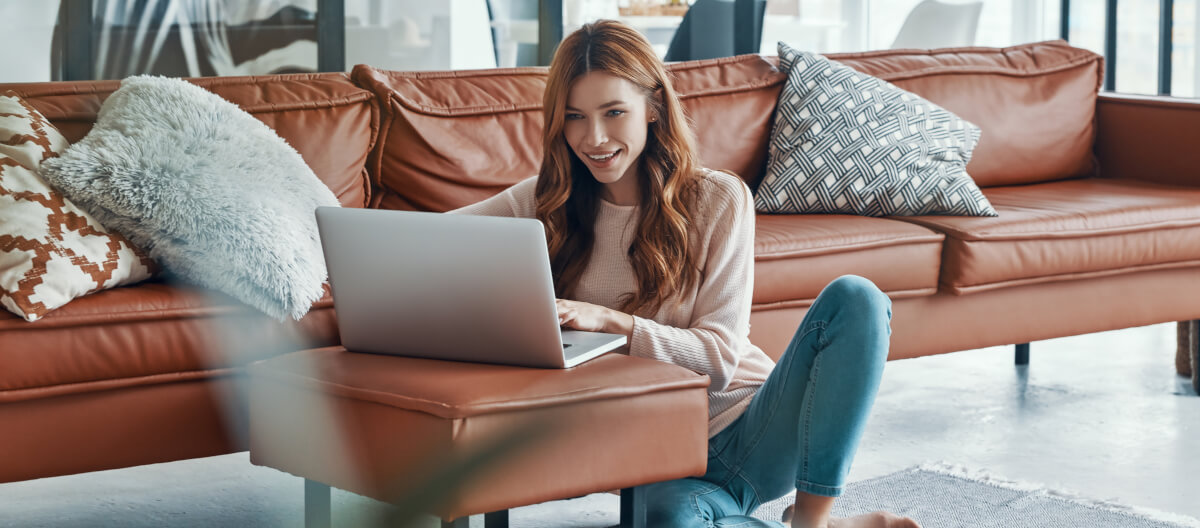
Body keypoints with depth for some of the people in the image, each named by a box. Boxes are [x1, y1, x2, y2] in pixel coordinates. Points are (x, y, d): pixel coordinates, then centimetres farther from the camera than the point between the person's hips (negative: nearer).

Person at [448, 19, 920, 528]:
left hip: (751, 430, 1)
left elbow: (719, 356, -9)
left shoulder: (717, 200, -3)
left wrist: (611, 321, -25)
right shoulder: (547, 201, 5)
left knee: (854, 298, -24)